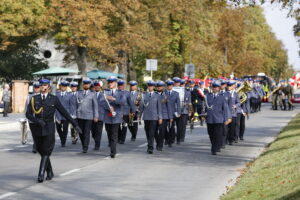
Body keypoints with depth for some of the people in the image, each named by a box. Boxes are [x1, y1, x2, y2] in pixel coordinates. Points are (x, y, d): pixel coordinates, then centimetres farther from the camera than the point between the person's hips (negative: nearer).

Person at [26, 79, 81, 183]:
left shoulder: (54, 99, 2)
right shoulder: (34, 99, 6)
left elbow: (64, 112, 4)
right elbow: (28, 114, -2)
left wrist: (75, 124, 3)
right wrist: (37, 121, -20)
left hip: (49, 128, -2)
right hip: (37, 128, 2)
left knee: (46, 151, -10)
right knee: (41, 151, 9)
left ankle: (41, 174, -12)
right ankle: (50, 172, 25)